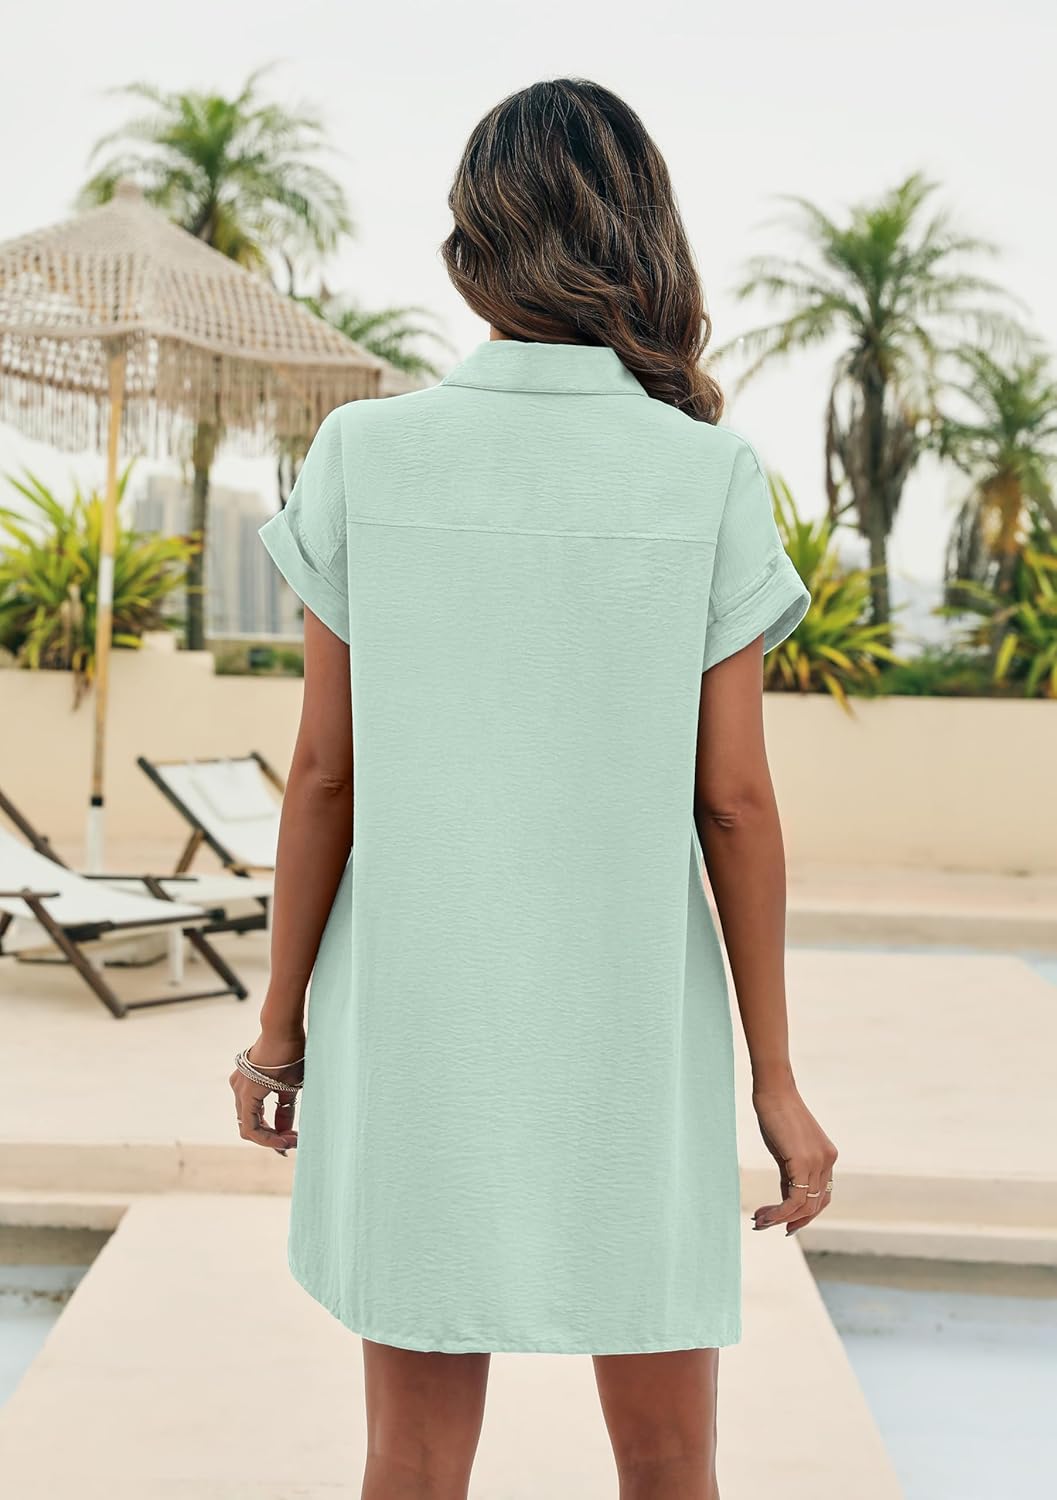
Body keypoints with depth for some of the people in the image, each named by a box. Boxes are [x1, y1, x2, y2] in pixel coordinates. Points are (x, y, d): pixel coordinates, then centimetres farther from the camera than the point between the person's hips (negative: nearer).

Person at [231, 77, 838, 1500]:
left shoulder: (364, 454, -5)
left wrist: (281, 1021, 7)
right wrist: (775, 1076, 1)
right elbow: (733, 801, -6)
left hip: (418, 1022, 1)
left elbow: (325, 771, -4)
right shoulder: (710, 474, -6)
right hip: (629, 1027, 0)